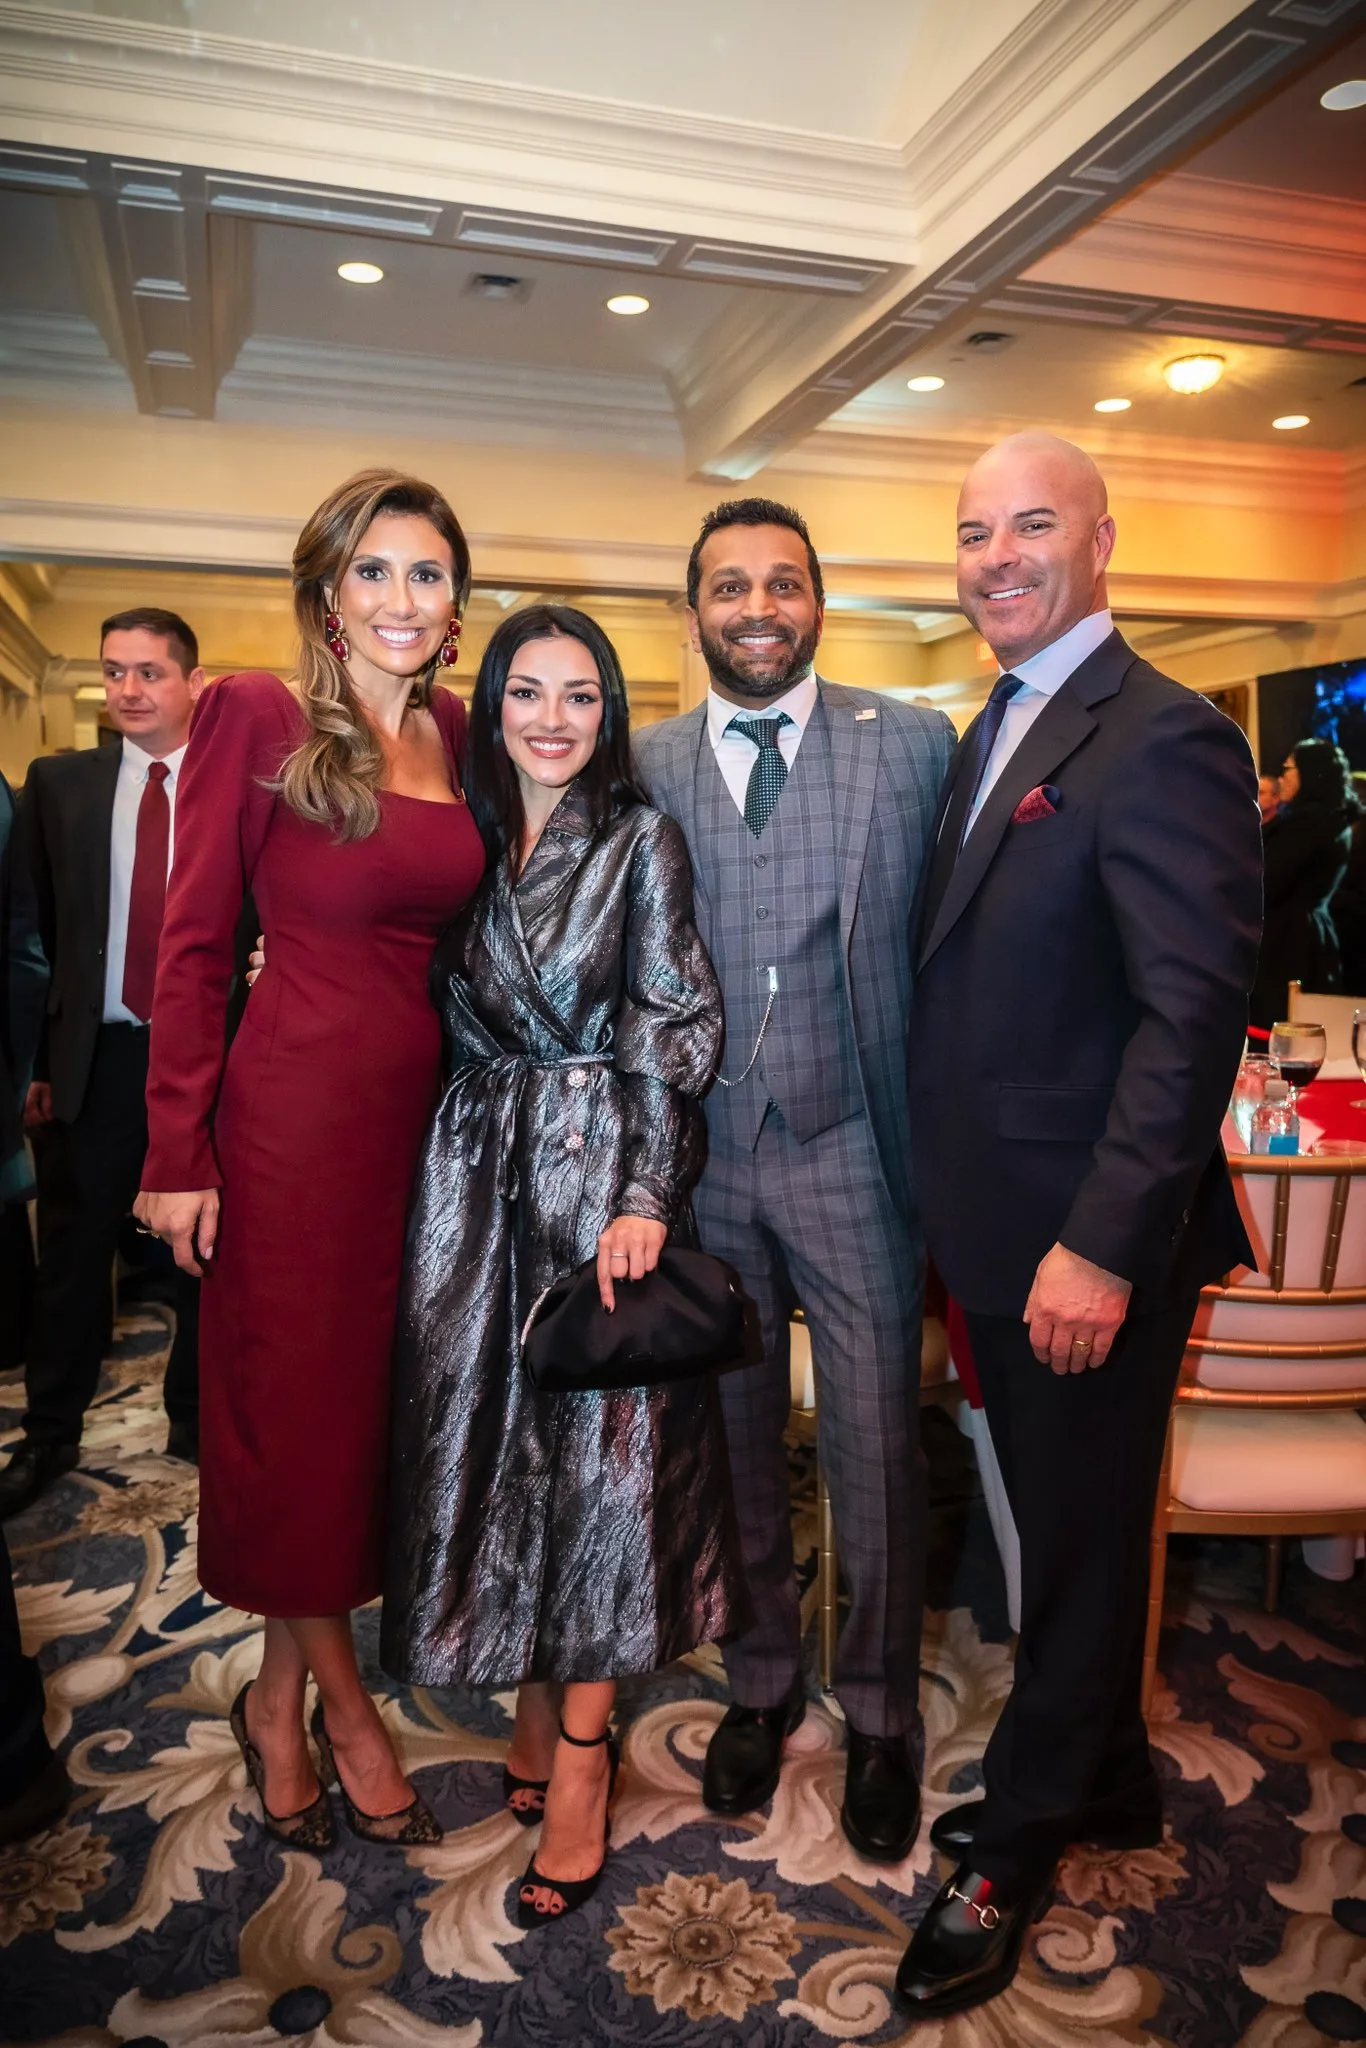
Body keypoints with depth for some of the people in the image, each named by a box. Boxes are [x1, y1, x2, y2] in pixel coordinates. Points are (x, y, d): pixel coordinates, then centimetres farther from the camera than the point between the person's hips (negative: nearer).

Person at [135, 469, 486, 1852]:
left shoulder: (457, 730, 8)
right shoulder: (256, 716, -7)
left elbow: (461, 928, 10)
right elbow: (192, 944, -7)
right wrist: (178, 1152, -10)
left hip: (423, 1107, 6)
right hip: (293, 1111, -5)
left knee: (368, 1399, 14)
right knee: (295, 1405, 9)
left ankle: (282, 1698, 37)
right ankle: (343, 1705, 33)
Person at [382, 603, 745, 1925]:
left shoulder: (641, 840, -2)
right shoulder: (469, 842, 10)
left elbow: (674, 1027, -8)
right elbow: (452, 1019, 12)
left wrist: (643, 1195, -17)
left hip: (604, 1166, -4)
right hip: (479, 1172, 4)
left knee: (601, 1442, 0)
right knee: (491, 1435, 8)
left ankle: (582, 1759, 13)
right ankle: (535, 1701, 28)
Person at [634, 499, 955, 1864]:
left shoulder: (914, 745, 0)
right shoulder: (643, 767, 4)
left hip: (852, 1151, -1)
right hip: (702, 1155, 2)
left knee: (876, 1453, 8)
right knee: (734, 1444, 16)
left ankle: (880, 1715, 33)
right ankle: (760, 1683, 39)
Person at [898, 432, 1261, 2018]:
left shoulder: (1162, 740, -16)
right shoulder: (995, 733, 12)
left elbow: (1194, 1011, -22)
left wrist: (1102, 1244, -25)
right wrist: (954, 1201, 11)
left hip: (1089, 1244, -8)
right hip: (997, 1228, 8)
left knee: (1080, 1545, 12)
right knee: (1057, 1525, 23)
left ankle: (1018, 1848, 33)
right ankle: (1110, 1781, 46)